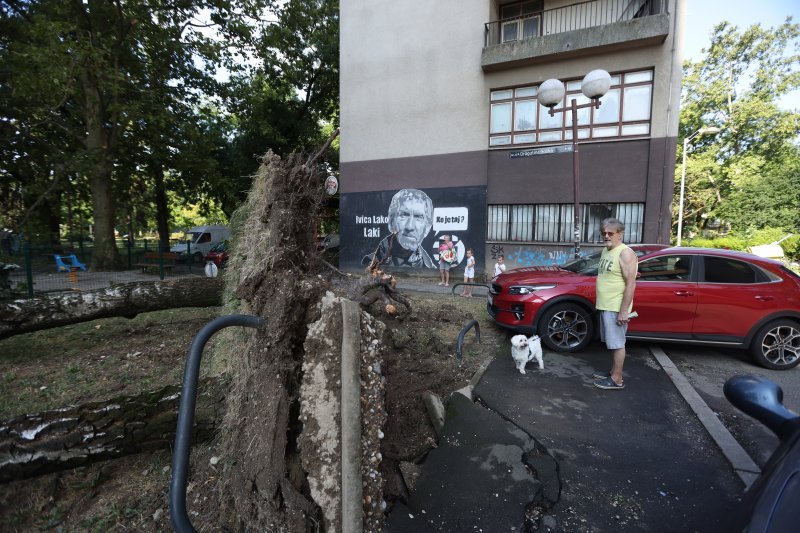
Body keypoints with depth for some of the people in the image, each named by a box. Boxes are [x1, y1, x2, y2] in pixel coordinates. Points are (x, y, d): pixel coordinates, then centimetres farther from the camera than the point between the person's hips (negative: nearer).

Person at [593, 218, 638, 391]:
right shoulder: (606, 251, 12)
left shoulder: (625, 253, -16)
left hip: (616, 308, -9)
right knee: (612, 342, 17)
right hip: (605, 305, 9)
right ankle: (613, 371, 29)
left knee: (617, 343, -1)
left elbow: (631, 284, -20)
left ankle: (617, 380, 8)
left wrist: (623, 311, -23)